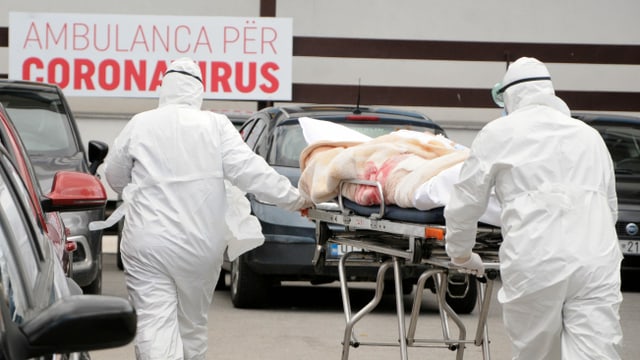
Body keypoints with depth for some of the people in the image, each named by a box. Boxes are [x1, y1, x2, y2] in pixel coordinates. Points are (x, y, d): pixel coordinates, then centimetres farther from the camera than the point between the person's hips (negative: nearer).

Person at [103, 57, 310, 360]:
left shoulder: (139, 125, 0)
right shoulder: (216, 125, -1)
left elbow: (114, 176, 12)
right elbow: (249, 170, -6)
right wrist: (294, 199, 1)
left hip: (148, 242, -2)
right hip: (201, 244, 2)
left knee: (154, 325, -8)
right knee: (192, 324, 18)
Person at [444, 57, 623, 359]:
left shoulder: (498, 133, 12)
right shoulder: (589, 135, 22)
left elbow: (464, 205, 15)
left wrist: (461, 255, 32)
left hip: (534, 265, -2)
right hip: (597, 265, 2)